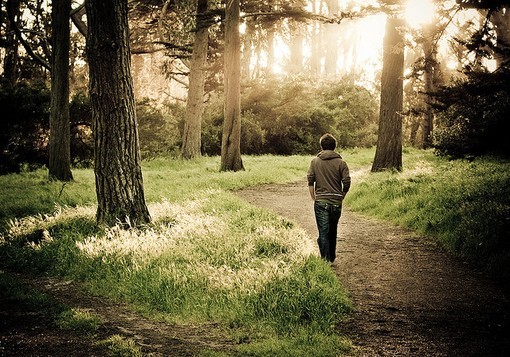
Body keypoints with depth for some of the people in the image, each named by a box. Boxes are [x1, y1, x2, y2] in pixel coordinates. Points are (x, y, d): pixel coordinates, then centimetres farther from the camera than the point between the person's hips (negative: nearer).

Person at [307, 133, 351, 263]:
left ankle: (326, 260, -7)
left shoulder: (315, 162, 1)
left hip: (321, 202, -1)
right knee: (333, 232, 17)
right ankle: (332, 257, 28)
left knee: (323, 232, 0)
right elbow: (347, 183, -3)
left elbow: (310, 182, -2)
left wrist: (314, 199, 8)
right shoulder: (341, 162, -1)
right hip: (336, 203, 1)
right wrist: (341, 197, 12)